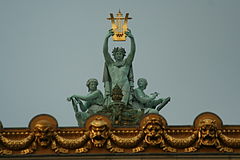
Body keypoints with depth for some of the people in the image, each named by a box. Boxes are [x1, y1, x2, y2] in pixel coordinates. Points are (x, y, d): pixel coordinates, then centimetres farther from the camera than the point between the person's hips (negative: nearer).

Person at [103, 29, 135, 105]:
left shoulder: (126, 63, 14)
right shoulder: (110, 64, 15)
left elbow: (133, 51, 5)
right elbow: (105, 51, 6)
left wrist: (132, 38, -6)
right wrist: (107, 38, -4)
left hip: (125, 90, 0)